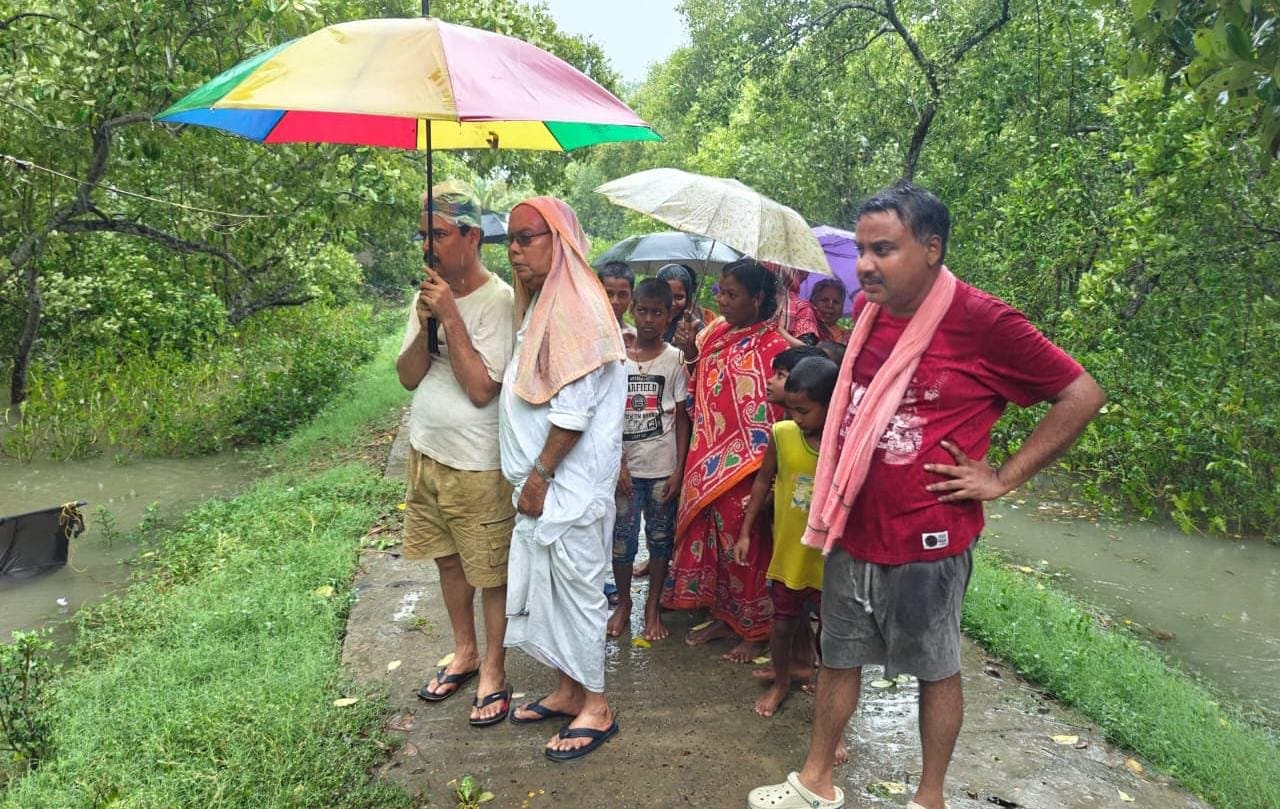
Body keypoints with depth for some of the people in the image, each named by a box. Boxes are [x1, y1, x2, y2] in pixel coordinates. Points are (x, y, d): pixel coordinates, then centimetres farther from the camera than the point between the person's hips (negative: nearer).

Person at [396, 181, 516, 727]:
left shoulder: (498, 301, -16)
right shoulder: (429, 294, 6)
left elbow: (481, 390, -21)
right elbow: (408, 377, 3)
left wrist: (451, 318, -22)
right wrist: (424, 326, -14)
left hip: (478, 466, -7)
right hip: (426, 453, 8)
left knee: (493, 571, 6)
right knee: (449, 559, 20)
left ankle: (493, 670, 22)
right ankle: (464, 652, 38)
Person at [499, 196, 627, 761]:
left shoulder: (577, 307, -16)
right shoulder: (541, 304, 13)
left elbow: (574, 410, -21)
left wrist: (540, 472, -16)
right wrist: (531, 476, 15)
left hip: (570, 483, -9)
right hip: (541, 483, 9)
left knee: (575, 588, 2)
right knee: (543, 584, 16)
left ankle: (596, 707, 17)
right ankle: (566, 691, 31)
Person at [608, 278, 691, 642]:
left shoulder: (674, 359, -1)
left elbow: (681, 418, 0)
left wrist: (679, 470, -6)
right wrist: (617, 464, -6)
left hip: (663, 467, 0)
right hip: (626, 467, 1)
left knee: (660, 536, 8)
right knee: (622, 537, 6)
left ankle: (653, 605, 23)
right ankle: (623, 602, 26)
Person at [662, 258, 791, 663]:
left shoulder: (774, 348, -13)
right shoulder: (714, 333, 6)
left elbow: (780, 414, -14)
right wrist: (689, 352, -3)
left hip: (745, 463, -6)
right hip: (708, 458, 7)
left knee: (744, 541, 4)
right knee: (710, 534, 14)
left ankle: (755, 630, 21)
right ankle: (723, 617, 32)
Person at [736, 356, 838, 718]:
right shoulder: (781, 434, -10)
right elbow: (762, 482, 4)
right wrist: (745, 532, 6)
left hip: (830, 557, -2)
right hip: (788, 552, 2)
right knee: (783, 623, 17)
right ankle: (781, 681, 41)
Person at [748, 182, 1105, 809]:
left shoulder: (984, 322, -17)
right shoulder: (866, 309, 1)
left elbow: (1082, 394, -11)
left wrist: (1003, 479, -11)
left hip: (927, 541, -5)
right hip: (852, 528, 6)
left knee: (936, 670, 15)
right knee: (839, 658, 18)